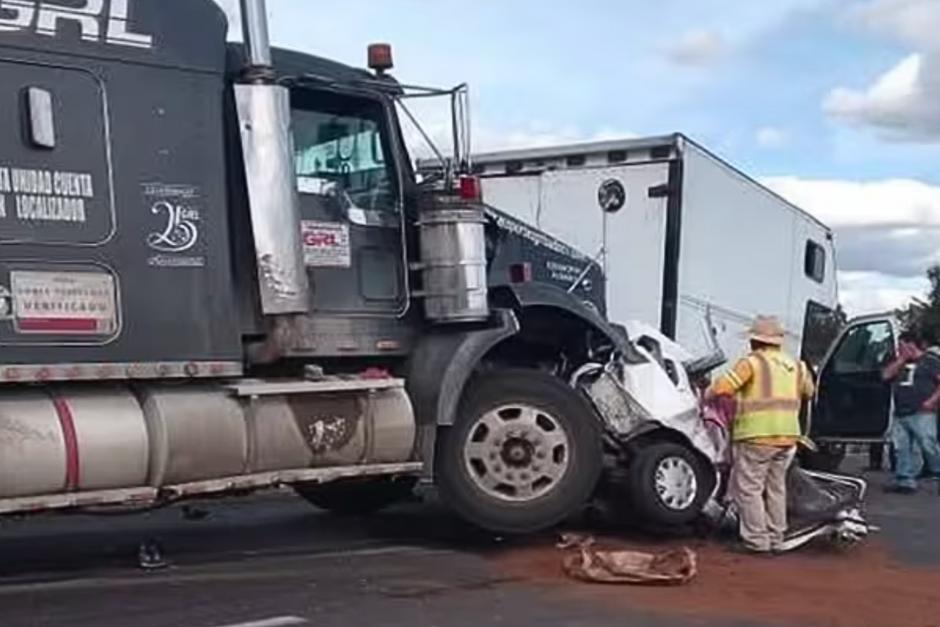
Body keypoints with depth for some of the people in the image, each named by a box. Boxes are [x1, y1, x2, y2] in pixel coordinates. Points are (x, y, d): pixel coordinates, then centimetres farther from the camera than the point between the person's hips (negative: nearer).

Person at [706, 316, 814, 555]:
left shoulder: (753, 362, -7)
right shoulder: (795, 366, 13)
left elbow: (722, 388, -16)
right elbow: (808, 392, 29)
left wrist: (706, 395, 3)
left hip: (757, 436, -7)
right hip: (788, 437, 7)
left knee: (748, 488, 1)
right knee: (775, 488, 17)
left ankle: (756, 540, 0)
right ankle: (776, 539, 22)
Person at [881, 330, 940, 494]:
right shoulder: (900, 363, 22)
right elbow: (886, 375, 9)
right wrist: (901, 359, 5)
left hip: (922, 414, -7)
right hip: (900, 416, 7)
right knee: (902, 449, 4)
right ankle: (906, 482, 6)